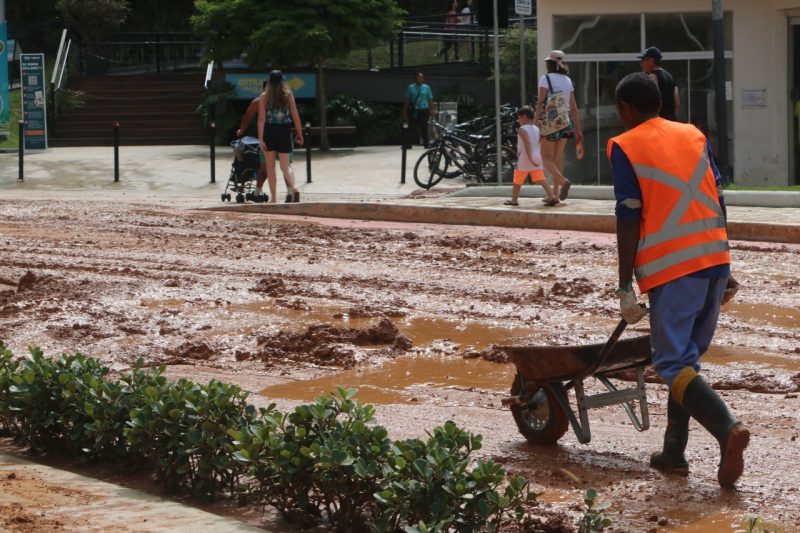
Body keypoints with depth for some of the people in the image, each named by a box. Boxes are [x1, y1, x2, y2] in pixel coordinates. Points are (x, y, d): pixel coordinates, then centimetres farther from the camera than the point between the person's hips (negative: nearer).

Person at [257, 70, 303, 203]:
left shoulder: (264, 96, -4)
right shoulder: (288, 95, 0)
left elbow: (261, 118, -10)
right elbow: (295, 116, 0)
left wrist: (260, 138, -11)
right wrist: (299, 134, 9)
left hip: (269, 131, -1)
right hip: (285, 131, 1)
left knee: (270, 166, 11)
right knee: (285, 165, 6)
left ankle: (273, 198, 10)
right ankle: (292, 188, -23)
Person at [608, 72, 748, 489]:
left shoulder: (625, 148, -3)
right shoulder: (694, 136, 14)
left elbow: (629, 220, -8)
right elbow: (718, 202, 14)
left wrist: (625, 288, -7)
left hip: (670, 267, -6)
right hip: (714, 259, 6)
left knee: (673, 364, -4)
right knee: (687, 357, 16)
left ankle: (728, 429, -26)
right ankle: (674, 453, 18)